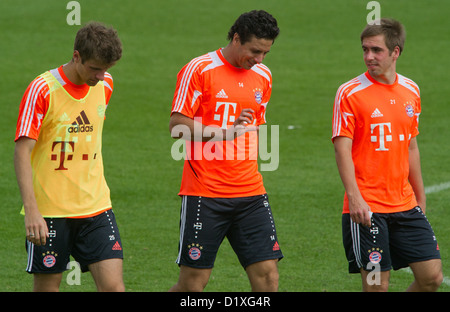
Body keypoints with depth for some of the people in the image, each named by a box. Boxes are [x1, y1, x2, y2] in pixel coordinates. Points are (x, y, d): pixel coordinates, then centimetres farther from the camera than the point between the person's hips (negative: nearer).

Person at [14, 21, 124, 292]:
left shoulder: (105, 84, 4)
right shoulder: (42, 90, -14)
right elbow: (22, 152, -17)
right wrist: (32, 211, -26)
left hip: (96, 206, 4)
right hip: (49, 211, -4)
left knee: (113, 285, -7)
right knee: (47, 287, 3)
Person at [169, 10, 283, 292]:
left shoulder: (263, 76, 12)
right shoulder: (199, 69, -6)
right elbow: (177, 126, -10)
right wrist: (225, 131, -19)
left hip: (250, 193, 5)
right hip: (204, 193, -5)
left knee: (267, 274, -4)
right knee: (193, 282, -3)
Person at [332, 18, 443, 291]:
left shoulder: (411, 90, 10)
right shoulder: (350, 93, -7)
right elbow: (342, 149, -12)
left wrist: (420, 198, 20)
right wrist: (354, 196, -23)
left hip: (405, 205, 5)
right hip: (366, 208, -5)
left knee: (432, 276, 0)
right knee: (377, 284, -5)